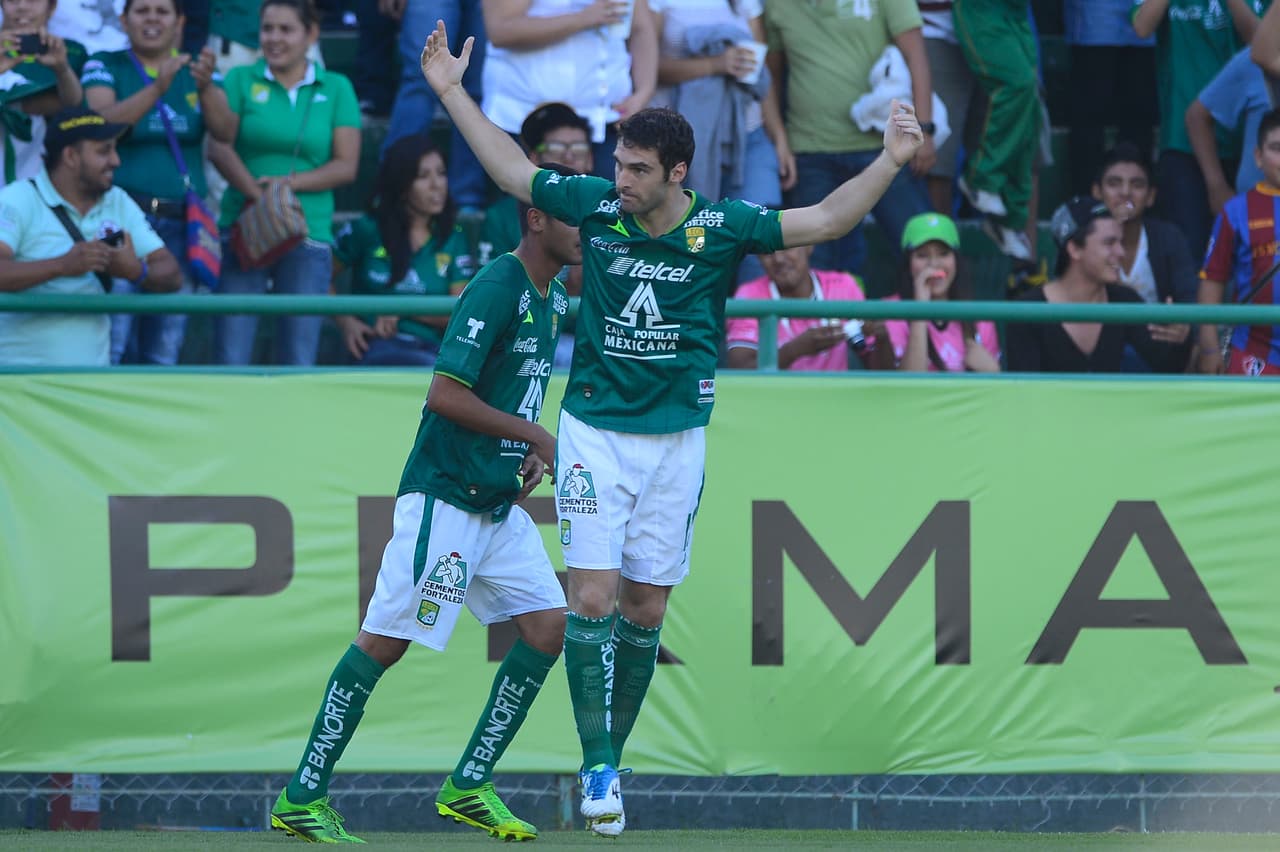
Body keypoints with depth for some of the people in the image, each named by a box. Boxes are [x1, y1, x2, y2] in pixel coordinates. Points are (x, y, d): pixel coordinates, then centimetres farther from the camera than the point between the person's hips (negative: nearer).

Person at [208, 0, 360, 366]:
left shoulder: (336, 88, 10)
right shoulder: (241, 80, 8)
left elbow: (346, 166, 2)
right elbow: (219, 147, -5)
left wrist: (291, 182, -14)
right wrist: (256, 192, -22)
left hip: (309, 236, 1)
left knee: (299, 361, -1)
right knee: (230, 359, -6)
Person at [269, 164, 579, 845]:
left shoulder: (553, 297, 13)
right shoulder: (495, 288, -16)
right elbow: (445, 393, -22)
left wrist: (532, 450, 9)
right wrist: (536, 436, -16)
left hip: (500, 502, 9)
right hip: (445, 498, -9)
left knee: (548, 625, 2)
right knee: (386, 640, -7)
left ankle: (469, 787, 9)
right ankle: (302, 798, -3)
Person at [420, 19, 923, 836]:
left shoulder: (720, 226, -7)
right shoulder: (597, 206, -4)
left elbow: (822, 221, -6)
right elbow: (514, 171, 11)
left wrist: (890, 161, -17)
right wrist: (452, 92, 12)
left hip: (676, 441, 0)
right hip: (594, 432, 0)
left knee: (646, 609, 6)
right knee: (593, 597, -11)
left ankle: (608, 757, 20)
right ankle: (599, 767, -6)